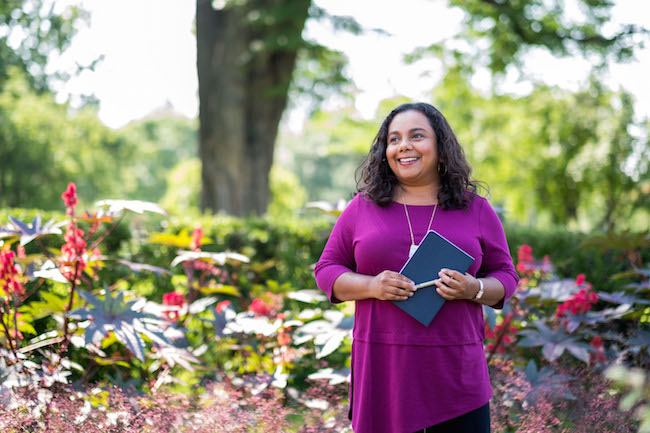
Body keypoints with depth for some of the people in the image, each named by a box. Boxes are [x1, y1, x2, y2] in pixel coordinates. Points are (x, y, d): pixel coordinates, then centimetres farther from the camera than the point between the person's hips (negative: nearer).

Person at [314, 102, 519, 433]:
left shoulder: (476, 210, 9)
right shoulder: (363, 208, 8)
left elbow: (505, 276, 13)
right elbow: (327, 270, 10)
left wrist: (474, 290, -10)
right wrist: (371, 286, -10)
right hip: (383, 370, 0)